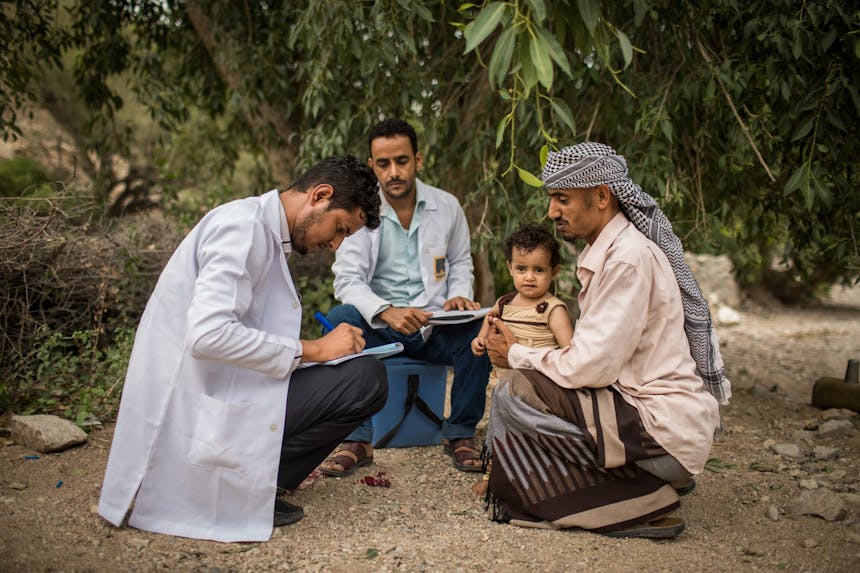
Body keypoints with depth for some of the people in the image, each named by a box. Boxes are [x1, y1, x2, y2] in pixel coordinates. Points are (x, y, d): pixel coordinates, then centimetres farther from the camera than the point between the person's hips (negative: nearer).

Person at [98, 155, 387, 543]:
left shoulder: (266, 233, 15)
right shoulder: (243, 226, -15)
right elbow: (207, 334, -27)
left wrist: (313, 350, 7)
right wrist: (311, 350, -19)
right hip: (197, 411, -10)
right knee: (367, 378, -15)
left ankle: (250, 480, 7)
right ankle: (244, 486, -8)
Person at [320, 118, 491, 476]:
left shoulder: (447, 206, 4)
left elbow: (461, 262, 17)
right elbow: (347, 279, -13)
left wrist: (459, 296, -7)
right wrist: (387, 312, -32)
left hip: (435, 324, 2)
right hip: (379, 326, -1)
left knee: (479, 326, -29)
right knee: (340, 319, -32)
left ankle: (460, 433, -10)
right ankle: (358, 439, -25)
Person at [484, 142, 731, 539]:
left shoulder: (629, 258, -17)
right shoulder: (604, 252, 13)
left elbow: (593, 366, -21)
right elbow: (594, 351, 12)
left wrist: (516, 355, -6)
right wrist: (518, 352, 1)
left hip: (667, 430, -10)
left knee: (515, 394, -17)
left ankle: (641, 504, -10)